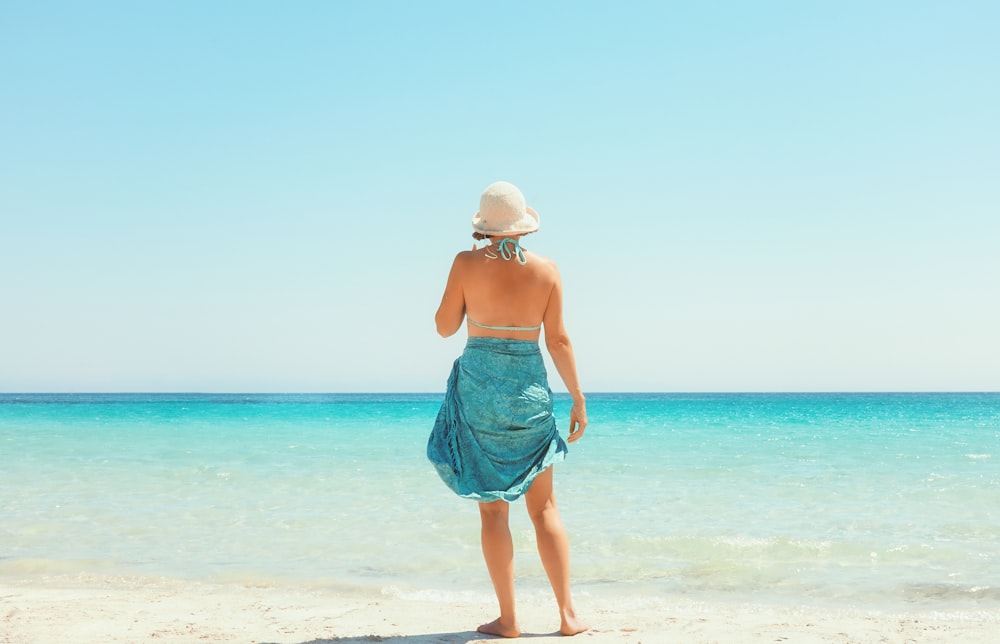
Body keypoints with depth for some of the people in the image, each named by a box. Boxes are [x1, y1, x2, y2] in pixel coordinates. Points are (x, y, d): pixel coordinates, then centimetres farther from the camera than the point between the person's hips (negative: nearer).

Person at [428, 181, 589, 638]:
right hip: (530, 389, 2)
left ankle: (508, 619, 5)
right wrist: (578, 399, 7)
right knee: (544, 508, 10)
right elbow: (558, 340, -1)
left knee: (493, 508, 4)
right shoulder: (546, 270, -2)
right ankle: (568, 614, 8)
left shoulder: (467, 264, -7)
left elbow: (445, 326, 1)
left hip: (478, 387, -1)